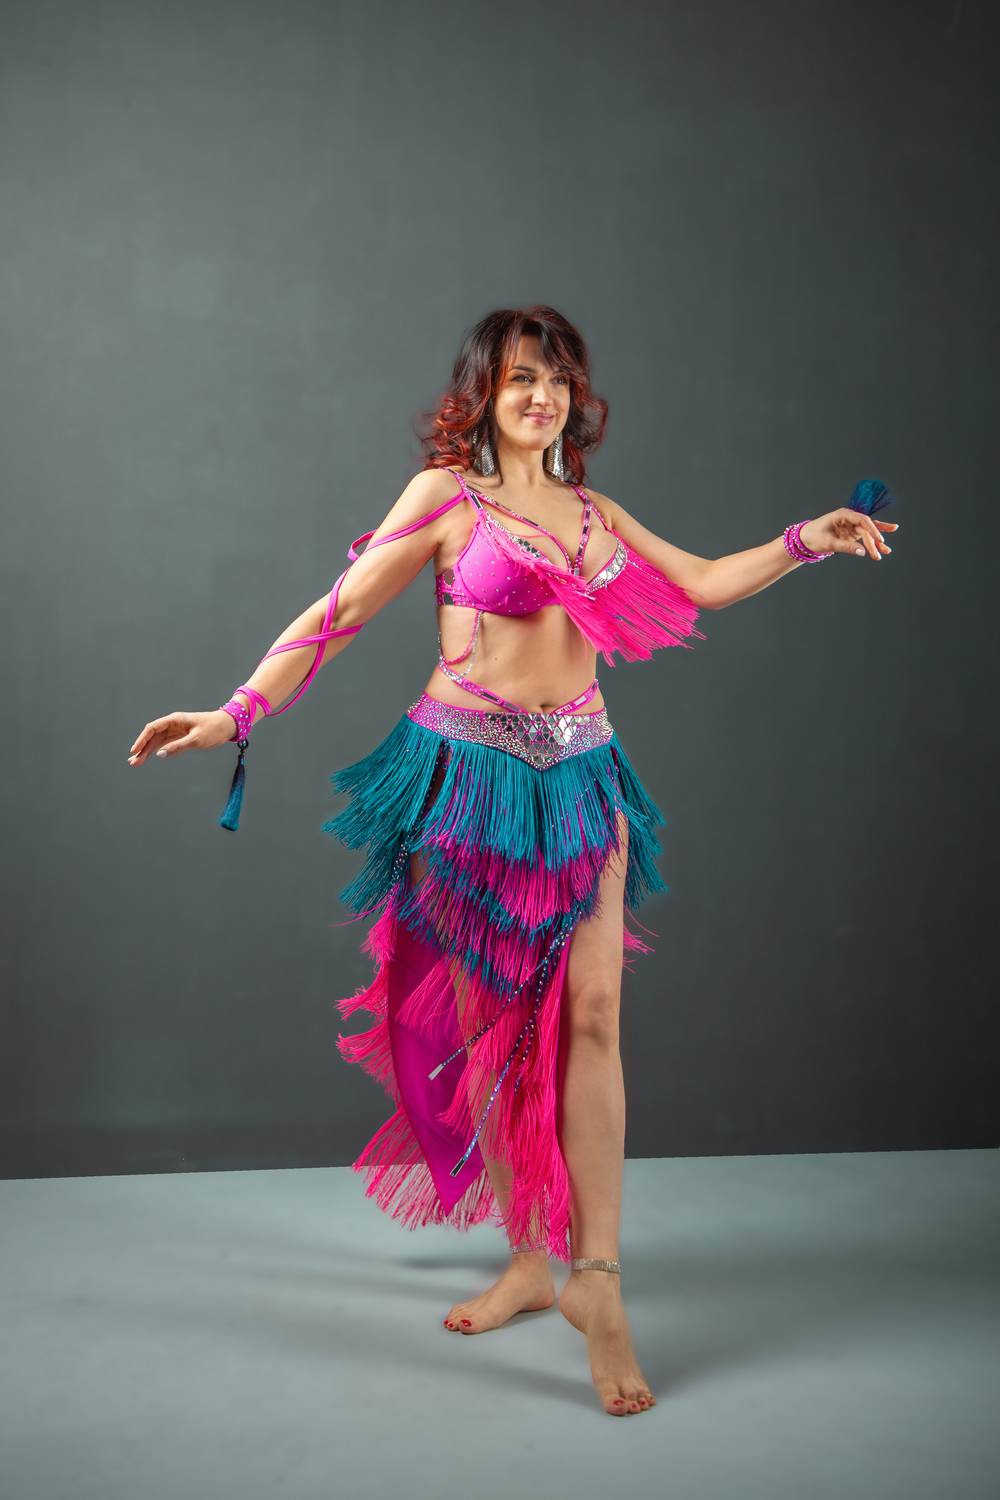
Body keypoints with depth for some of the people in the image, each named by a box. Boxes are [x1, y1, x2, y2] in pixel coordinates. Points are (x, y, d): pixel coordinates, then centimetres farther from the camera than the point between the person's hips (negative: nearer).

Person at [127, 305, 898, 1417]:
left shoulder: (592, 509, 14)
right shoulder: (446, 497, -2)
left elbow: (703, 584, 20)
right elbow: (340, 613, -6)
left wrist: (804, 541, 13)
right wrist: (238, 711, -15)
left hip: (580, 779, 4)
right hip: (468, 774, -4)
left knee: (590, 1015, -4)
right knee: (487, 1022, 3)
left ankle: (597, 1280, 1)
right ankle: (529, 1258, 18)